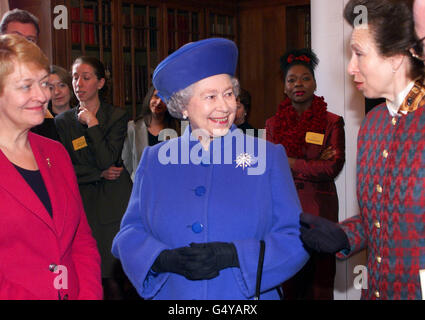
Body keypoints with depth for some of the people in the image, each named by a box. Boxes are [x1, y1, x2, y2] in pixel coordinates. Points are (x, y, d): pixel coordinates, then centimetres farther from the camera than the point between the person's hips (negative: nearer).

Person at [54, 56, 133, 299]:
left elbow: (108, 161, -8)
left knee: (112, 279, -7)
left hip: (114, 202, -1)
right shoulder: (63, 121, 10)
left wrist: (92, 124, -8)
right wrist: (99, 173, -5)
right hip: (83, 204, 1)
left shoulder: (117, 116, 5)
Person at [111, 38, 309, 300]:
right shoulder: (154, 160, 2)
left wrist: (232, 254, -20)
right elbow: (129, 234, 1)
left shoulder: (268, 157, -2)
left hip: (246, 297, -1)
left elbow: (295, 241, -6)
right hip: (171, 295, 1)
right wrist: (165, 259, -18)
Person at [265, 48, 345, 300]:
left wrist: (291, 163, -8)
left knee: (318, 282, 0)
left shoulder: (332, 122, 2)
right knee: (286, 282, 2)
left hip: (318, 208, -2)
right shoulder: (273, 124, 11)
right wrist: (313, 164, -8)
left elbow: (334, 167, -8)